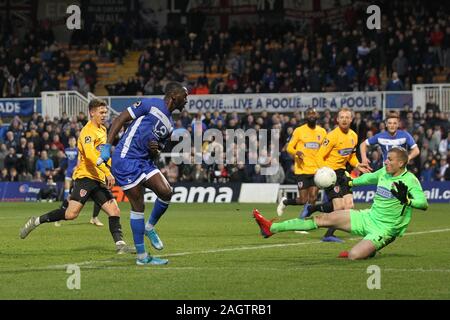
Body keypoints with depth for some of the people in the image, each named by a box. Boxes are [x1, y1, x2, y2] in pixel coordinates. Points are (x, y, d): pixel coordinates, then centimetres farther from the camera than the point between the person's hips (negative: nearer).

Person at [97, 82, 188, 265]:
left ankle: (150, 228, 14)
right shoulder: (151, 105, -7)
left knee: (166, 192, -12)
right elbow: (120, 119, -8)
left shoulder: (170, 125, 17)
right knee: (138, 206, -6)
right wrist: (107, 147, -16)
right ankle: (141, 256, 2)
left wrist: (155, 150, -2)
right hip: (125, 160, -8)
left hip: (144, 161, 8)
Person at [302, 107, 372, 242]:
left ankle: (329, 235, 3)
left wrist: (357, 165, 5)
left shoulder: (353, 136, 9)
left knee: (348, 204, -4)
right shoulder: (333, 136, -15)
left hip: (341, 172, 8)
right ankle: (311, 208, 7)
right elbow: (320, 156, -15)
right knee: (339, 205, -17)